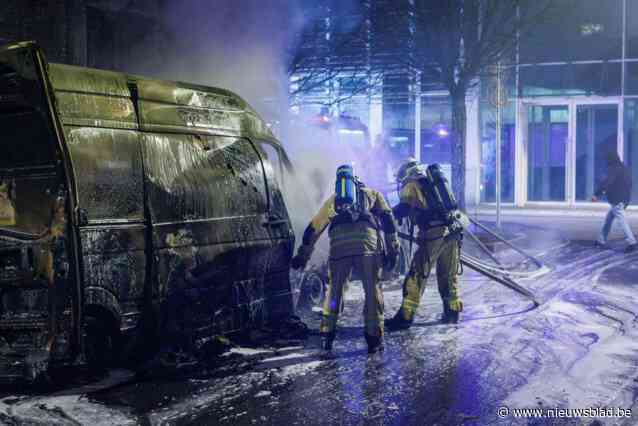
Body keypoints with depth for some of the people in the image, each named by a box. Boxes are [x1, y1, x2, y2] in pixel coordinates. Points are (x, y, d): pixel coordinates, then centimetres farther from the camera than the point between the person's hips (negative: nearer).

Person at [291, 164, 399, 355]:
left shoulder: (332, 200, 32)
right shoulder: (371, 193, 28)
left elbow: (313, 229, 33)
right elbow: (387, 219, 13)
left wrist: (303, 255, 39)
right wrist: (392, 250, 10)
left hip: (339, 244, 1)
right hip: (367, 243, -1)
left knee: (334, 290, 14)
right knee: (372, 290, 9)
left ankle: (326, 337, 15)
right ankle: (374, 339, 9)